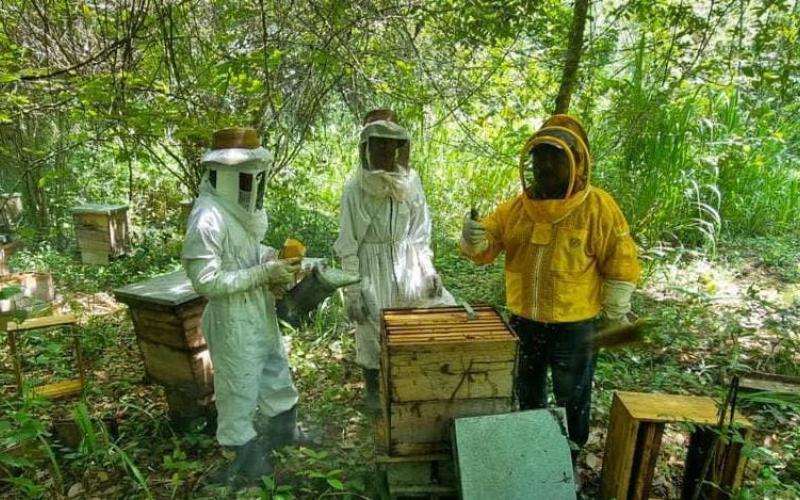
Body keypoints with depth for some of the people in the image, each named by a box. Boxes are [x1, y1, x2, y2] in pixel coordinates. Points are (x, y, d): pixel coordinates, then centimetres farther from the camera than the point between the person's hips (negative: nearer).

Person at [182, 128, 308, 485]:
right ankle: (246, 459, 31)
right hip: (232, 322, -9)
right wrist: (264, 273, -26)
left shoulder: (241, 208, 1)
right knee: (238, 392, 10)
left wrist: (274, 258, -2)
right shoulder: (208, 217, -25)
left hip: (261, 313, 9)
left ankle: (283, 429, 49)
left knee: (276, 372, 26)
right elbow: (206, 281, -26)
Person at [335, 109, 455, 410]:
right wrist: (353, 290, -11)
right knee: (372, 332, 8)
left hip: (407, 263, 4)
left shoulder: (410, 180, -2)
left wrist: (428, 269, 1)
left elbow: (420, 231, 7)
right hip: (372, 267, -4)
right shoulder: (356, 187, -13)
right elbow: (348, 244, -10)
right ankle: (374, 390, 34)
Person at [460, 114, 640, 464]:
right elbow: (487, 246, -2)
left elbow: (620, 265, -9)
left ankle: (569, 457, 39)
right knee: (528, 392, 24)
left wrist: (614, 316, -6)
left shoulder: (598, 207, -13)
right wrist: (473, 239, -25)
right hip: (524, 320, 5)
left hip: (574, 324, -4)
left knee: (571, 399, 16)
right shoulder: (516, 207, -1)